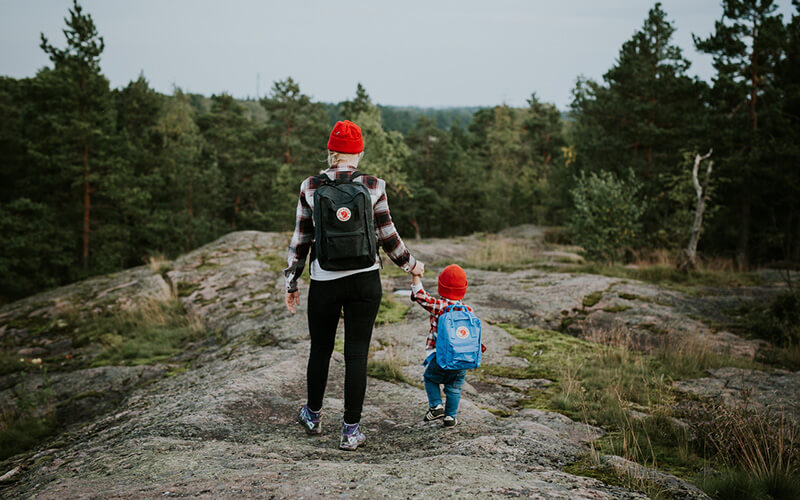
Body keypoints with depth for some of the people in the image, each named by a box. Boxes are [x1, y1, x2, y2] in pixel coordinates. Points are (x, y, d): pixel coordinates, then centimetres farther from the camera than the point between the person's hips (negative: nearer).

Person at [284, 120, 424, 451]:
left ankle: (313, 415, 36)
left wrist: (291, 282, 10)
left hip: (324, 282, 1)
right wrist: (410, 265, 17)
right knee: (357, 354, 4)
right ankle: (351, 430, 8)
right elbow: (387, 236, 1)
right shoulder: (373, 186, -4)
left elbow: (301, 239, 1)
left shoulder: (310, 187, -2)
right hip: (365, 281, -1)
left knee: (320, 349, 17)